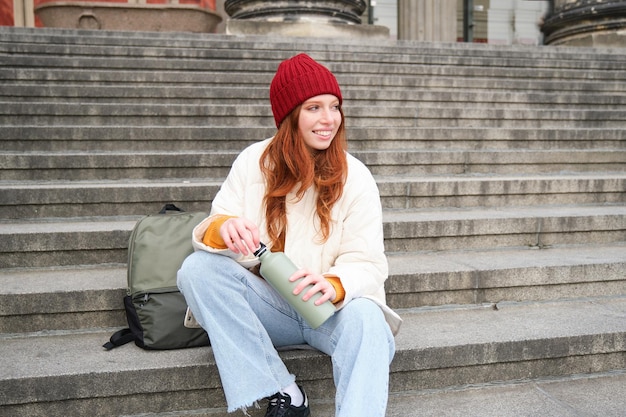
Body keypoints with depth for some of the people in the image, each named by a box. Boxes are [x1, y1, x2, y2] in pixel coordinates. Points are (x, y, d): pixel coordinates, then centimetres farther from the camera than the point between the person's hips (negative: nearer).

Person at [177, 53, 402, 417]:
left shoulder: (355, 177, -5)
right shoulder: (254, 162, -2)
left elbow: (367, 263, -10)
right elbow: (211, 229, -6)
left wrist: (335, 285, -34)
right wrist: (222, 229, -32)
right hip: (266, 306, 3)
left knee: (365, 319, -34)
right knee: (198, 268, -22)